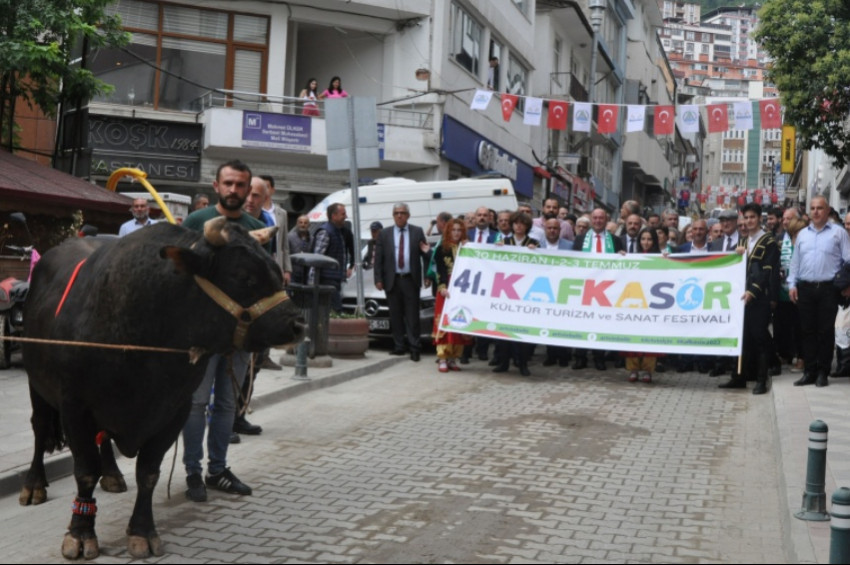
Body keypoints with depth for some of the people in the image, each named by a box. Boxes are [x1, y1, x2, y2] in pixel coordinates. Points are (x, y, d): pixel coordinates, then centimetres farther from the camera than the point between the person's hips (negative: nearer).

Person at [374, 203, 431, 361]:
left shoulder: (418, 232, 6)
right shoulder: (384, 233, 7)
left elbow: (425, 255, 6)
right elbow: (378, 258, 5)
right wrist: (378, 279, -3)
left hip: (411, 280, -1)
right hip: (392, 280, 1)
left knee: (412, 315, -2)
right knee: (395, 315, 6)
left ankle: (414, 348, -1)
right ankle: (399, 346, 13)